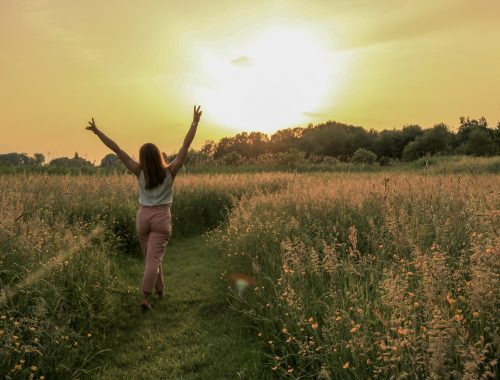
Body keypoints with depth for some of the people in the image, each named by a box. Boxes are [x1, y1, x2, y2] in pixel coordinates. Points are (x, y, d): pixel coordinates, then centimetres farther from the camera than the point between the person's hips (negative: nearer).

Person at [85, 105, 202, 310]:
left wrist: (98, 132, -4)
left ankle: (160, 290, 31)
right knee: (154, 258, -4)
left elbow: (117, 150, -7)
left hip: (143, 216, 2)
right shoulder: (170, 171, -9)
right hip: (162, 217, -2)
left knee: (150, 257, 16)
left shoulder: (140, 172, -6)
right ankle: (146, 297, -12)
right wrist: (195, 123, -7)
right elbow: (185, 147, -9)